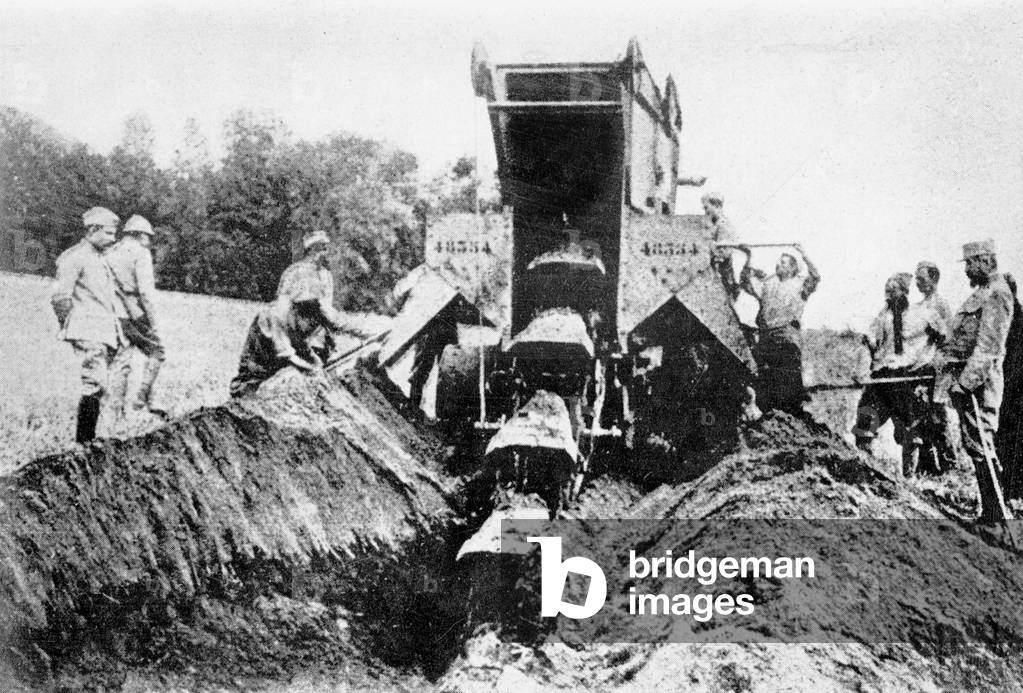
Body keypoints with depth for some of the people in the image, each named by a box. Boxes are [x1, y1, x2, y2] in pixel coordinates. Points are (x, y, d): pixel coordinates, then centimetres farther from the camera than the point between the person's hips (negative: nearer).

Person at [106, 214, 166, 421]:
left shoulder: (110, 254, 14)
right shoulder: (140, 253, -8)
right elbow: (146, 290, -16)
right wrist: (153, 322, -14)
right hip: (135, 315, -6)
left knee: (120, 363, 9)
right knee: (156, 353, 10)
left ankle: (118, 412, 6)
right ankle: (142, 398, 2)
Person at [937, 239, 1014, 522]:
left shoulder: (997, 294, -11)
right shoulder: (980, 294, 20)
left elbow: (989, 345, -20)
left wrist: (968, 379, -24)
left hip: (979, 380, -10)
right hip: (965, 378, 10)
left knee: (978, 444, -10)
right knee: (972, 443, 11)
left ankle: (996, 511, -7)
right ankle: (991, 510, 16)